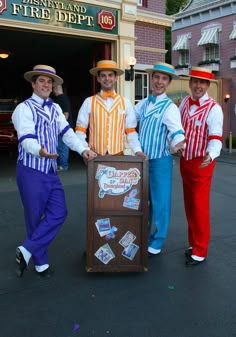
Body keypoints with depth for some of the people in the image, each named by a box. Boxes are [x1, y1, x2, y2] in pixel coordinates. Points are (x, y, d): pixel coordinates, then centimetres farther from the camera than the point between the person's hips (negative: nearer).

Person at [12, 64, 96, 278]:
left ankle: (26, 251, 9)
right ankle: (40, 263, 20)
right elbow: (26, 139, -21)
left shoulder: (55, 108, 13)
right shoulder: (24, 108, -8)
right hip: (31, 171, -6)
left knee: (59, 213, 0)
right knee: (36, 218, 3)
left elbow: (67, 132, 5)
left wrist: (82, 149, -11)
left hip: (51, 171, 7)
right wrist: (40, 151, -43)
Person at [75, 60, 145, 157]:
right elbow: (80, 131, 2)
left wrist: (137, 150, -8)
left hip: (119, 155, 1)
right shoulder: (89, 102, 2)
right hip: (95, 156, -1)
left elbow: (131, 132, 6)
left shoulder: (125, 103, 5)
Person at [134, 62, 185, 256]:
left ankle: (157, 244, 20)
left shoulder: (170, 107, -12)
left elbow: (176, 130, -27)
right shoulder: (143, 103, 7)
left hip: (160, 161, -6)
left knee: (160, 202, 3)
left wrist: (177, 143, -49)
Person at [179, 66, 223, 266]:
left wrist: (210, 155, -40)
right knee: (189, 204, 14)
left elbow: (216, 138, -22)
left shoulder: (213, 108, -14)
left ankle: (200, 251, 11)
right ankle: (194, 243, 29)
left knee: (199, 205, -2)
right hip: (185, 160, 6)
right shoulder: (185, 102, 4)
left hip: (201, 162, -6)